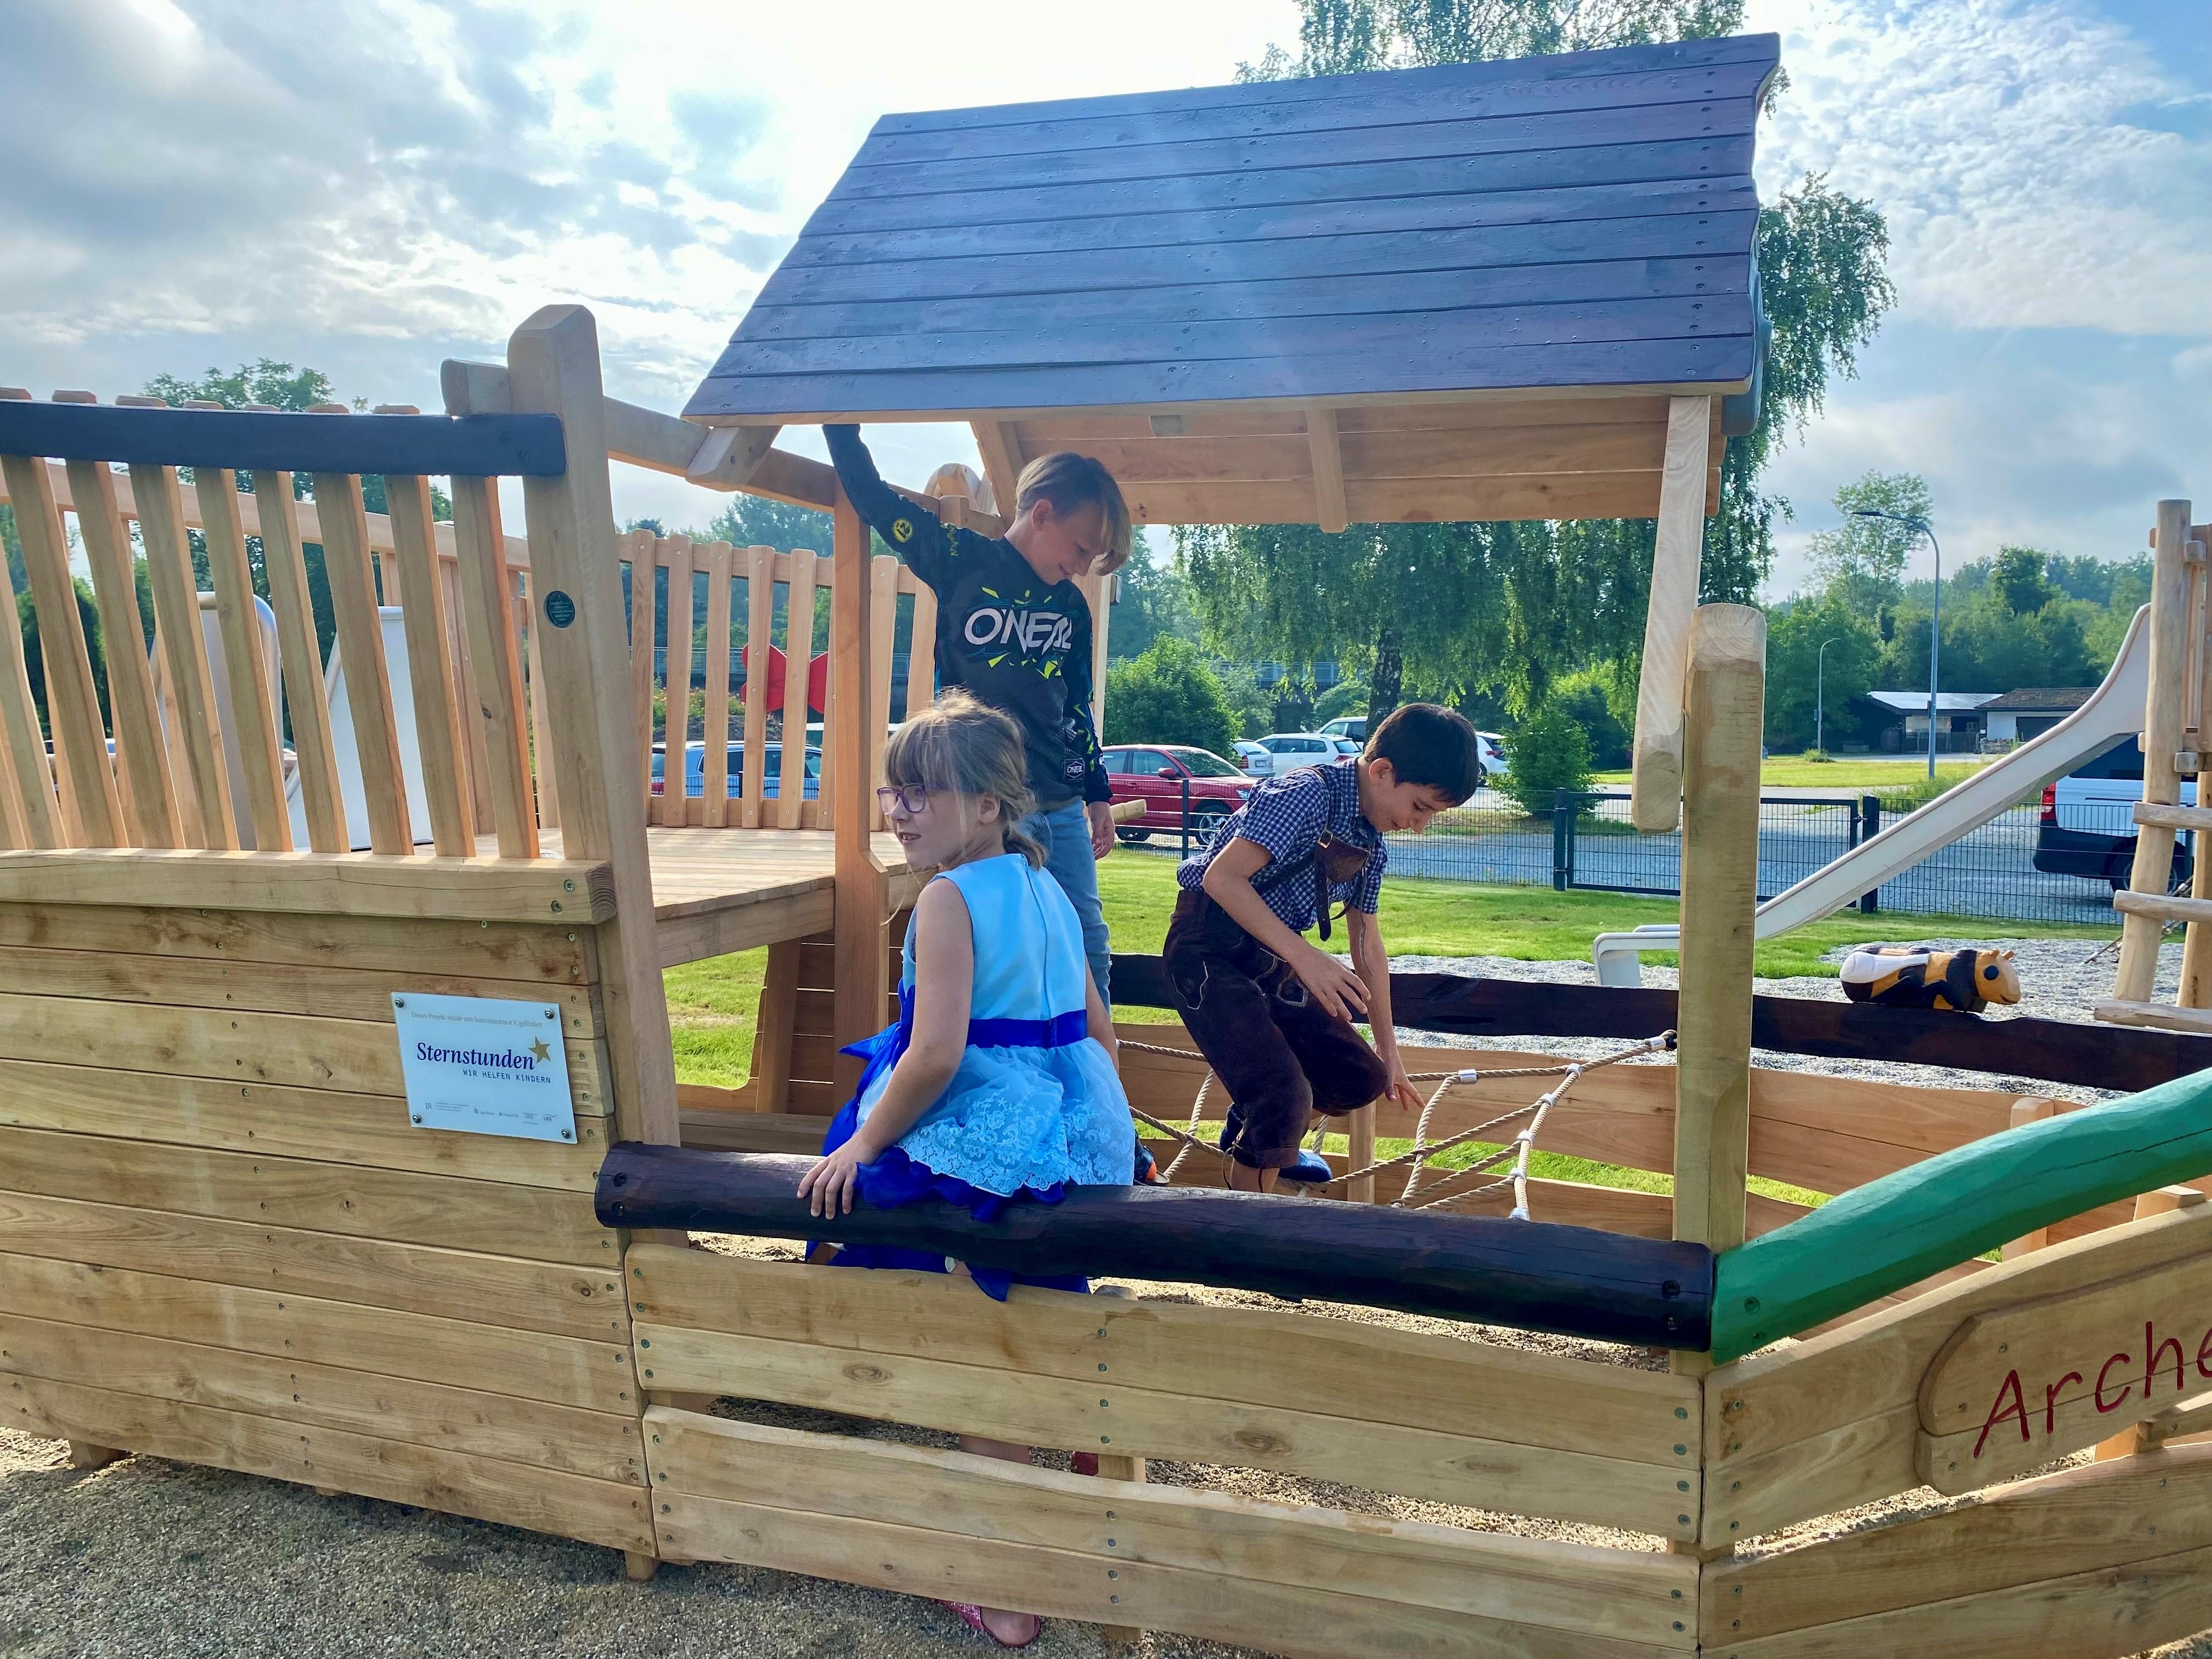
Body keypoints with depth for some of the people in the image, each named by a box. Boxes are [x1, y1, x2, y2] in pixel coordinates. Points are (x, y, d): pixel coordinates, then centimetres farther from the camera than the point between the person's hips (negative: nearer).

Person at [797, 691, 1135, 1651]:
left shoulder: (949, 899, -14)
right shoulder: (1045, 889, 10)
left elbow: (936, 1055, -22)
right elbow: (1095, 1028, 16)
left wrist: (864, 1145, -10)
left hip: (980, 1146, -8)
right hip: (1078, 1142, 8)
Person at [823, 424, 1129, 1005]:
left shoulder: (1071, 606, 10)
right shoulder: (962, 561, -4)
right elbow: (871, 495, -2)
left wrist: (1099, 796, 18)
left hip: (1062, 807, 6)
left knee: (1088, 947, 8)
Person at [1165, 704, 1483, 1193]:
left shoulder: (1370, 844, 7)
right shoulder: (1306, 795, -20)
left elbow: (1368, 947, 17)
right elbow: (1222, 877, -28)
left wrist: (1390, 1053, 21)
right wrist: (1304, 956, -32)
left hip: (1271, 958, 9)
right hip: (1210, 947, -9)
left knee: (1360, 1081, 9)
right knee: (1286, 1093, -23)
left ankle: (1257, 1130, 35)